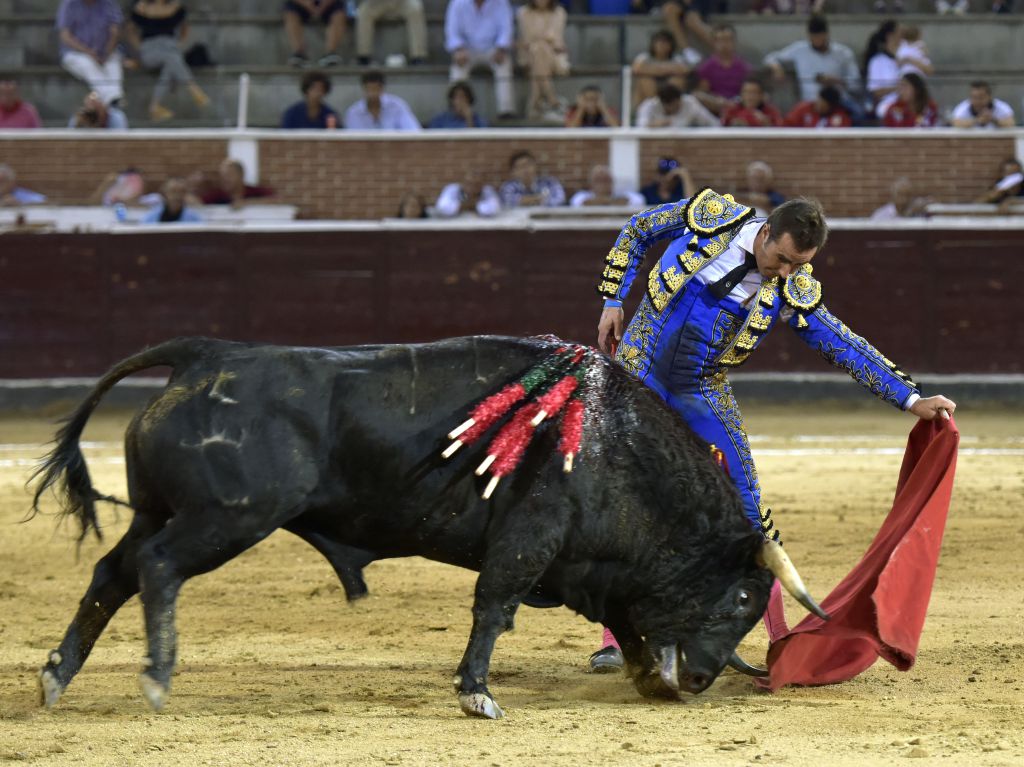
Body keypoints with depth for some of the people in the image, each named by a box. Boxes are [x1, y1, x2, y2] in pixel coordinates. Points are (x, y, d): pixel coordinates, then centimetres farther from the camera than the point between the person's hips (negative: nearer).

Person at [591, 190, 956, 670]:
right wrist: (613, 301, -1)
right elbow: (636, 233, 5)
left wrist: (911, 399, -12)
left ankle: (781, 638, 6)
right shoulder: (709, 217, -11)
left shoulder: (792, 292, -10)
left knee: (746, 506, -3)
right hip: (638, 376, -1)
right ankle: (614, 641, 2)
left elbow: (846, 348, -7)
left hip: (703, 397, 1)